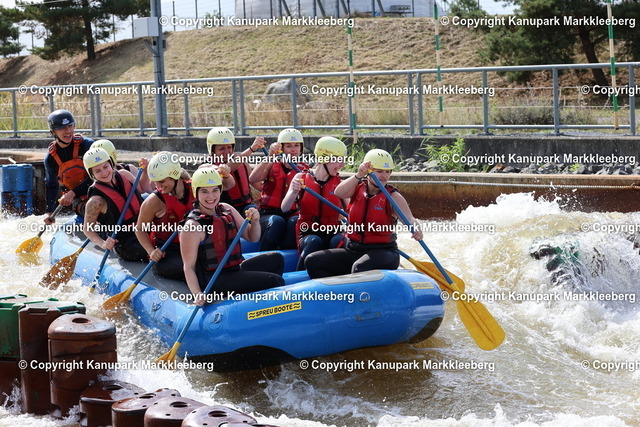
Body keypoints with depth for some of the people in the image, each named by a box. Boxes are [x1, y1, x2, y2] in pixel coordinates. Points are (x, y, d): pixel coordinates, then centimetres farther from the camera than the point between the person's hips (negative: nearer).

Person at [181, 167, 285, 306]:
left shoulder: (227, 210, 5)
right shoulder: (192, 226, -17)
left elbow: (252, 238, 13)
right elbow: (188, 267, -16)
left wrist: (255, 221, -8)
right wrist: (197, 294, -29)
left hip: (235, 269, 8)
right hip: (213, 282, -8)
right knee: (275, 281, -15)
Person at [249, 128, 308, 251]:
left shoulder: (304, 170, 13)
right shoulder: (272, 166, 10)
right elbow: (252, 179, -12)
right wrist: (270, 157, -21)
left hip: (292, 214, 1)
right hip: (268, 214, -1)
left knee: (295, 222, -34)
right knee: (277, 221, -35)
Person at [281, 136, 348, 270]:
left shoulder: (339, 182, 9)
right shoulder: (301, 178, 5)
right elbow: (284, 209, -7)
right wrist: (294, 192, -24)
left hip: (333, 233, 1)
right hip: (308, 234, -1)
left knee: (340, 241, -34)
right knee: (314, 241, -36)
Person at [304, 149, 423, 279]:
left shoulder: (392, 196, -3)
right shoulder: (358, 188, 6)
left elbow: (409, 219, -20)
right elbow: (339, 192, -16)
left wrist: (416, 228, -44)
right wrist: (358, 175, -32)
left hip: (382, 252, -5)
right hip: (352, 251, 5)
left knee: (359, 268, -38)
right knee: (312, 261, -12)